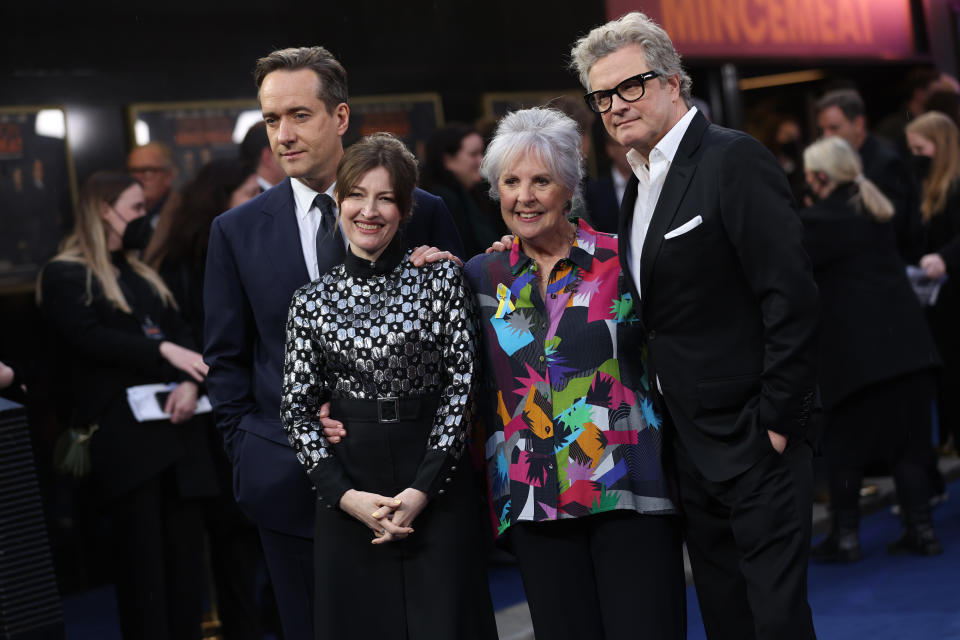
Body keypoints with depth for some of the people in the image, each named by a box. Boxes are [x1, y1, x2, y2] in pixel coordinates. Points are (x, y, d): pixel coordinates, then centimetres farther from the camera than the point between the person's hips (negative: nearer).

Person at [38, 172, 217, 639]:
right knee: (140, 550, -3)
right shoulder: (65, 276, 1)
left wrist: (189, 381, -8)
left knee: (184, 544, 4)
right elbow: (88, 337, -14)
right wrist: (162, 351, -20)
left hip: (173, 425, 6)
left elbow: (180, 333, 12)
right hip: (120, 431, -6)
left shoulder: (141, 274, 22)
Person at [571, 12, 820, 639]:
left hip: (752, 440, -9)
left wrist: (778, 423, -18)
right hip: (690, 445, 9)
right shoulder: (642, 184, 14)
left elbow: (792, 298, -18)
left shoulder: (735, 160, -13)